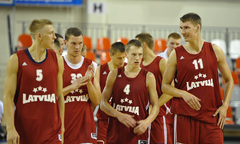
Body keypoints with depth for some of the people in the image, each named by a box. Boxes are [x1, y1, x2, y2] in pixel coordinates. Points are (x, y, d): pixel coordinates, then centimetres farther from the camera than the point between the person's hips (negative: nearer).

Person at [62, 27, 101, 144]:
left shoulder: (91, 66, 7)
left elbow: (97, 102, 5)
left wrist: (89, 82, -10)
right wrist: (71, 87, -18)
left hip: (85, 123, 2)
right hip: (64, 124, -2)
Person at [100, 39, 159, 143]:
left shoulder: (148, 77, 3)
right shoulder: (115, 75, 5)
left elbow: (155, 106, 5)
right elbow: (103, 103, 5)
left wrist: (147, 121, -14)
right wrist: (119, 115, -11)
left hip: (138, 132, -1)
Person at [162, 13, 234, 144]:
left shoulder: (215, 51, 6)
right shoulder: (176, 54, 1)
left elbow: (229, 80, 15)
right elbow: (165, 86, 5)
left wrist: (224, 106, 3)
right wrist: (184, 94, -13)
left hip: (212, 115, 1)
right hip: (185, 116, -1)